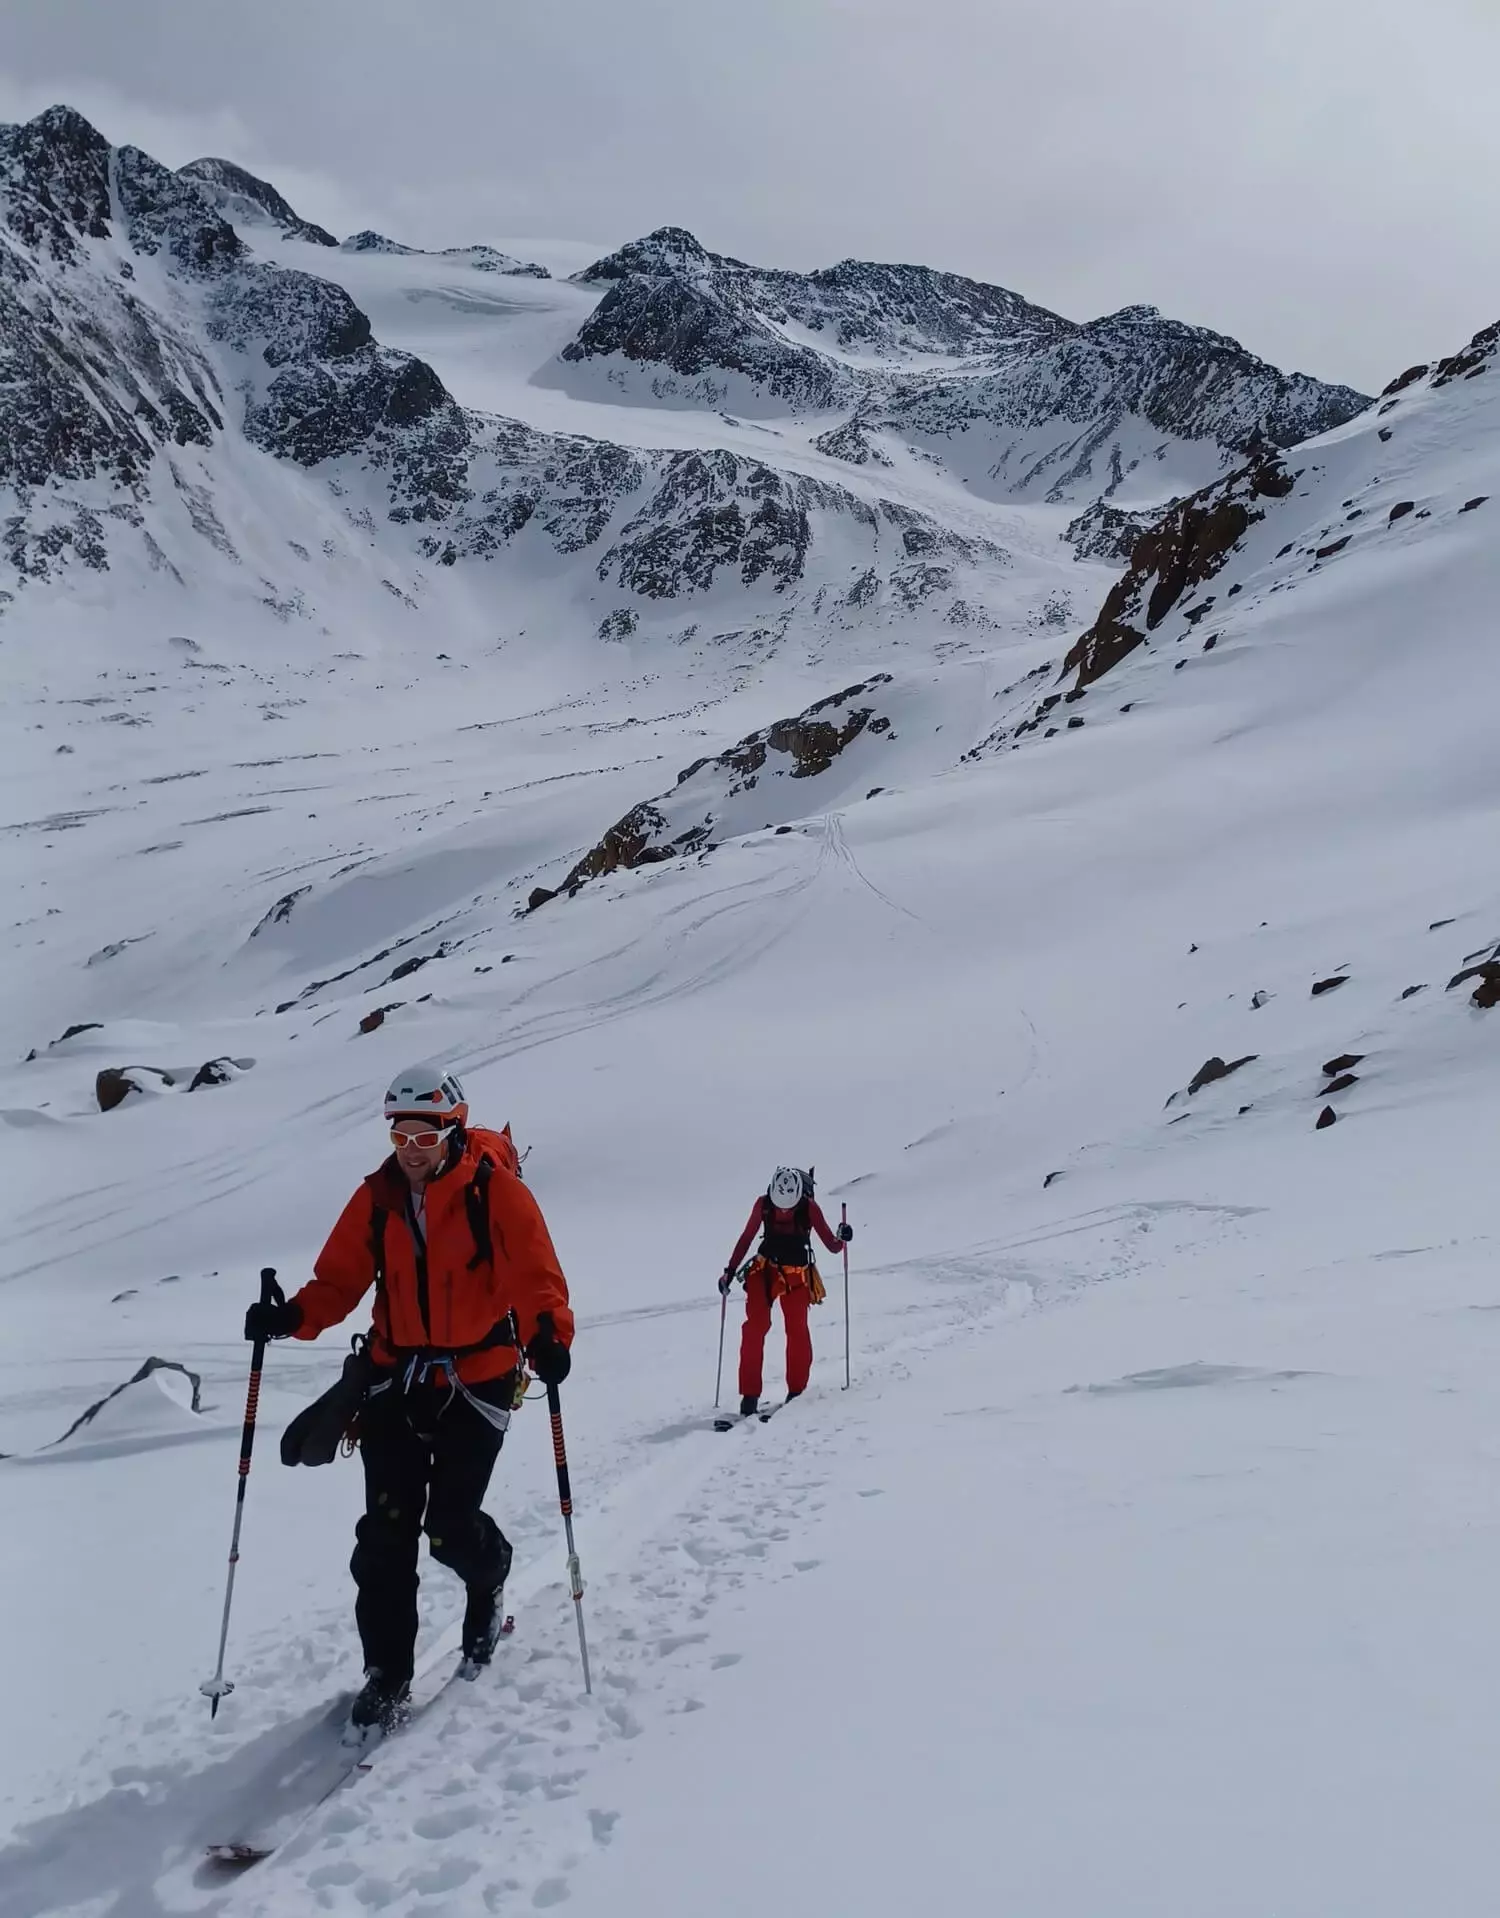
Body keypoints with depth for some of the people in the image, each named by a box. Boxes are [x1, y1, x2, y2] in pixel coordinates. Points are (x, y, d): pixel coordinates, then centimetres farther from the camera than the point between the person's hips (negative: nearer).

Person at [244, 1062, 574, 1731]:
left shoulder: (495, 1190, -13)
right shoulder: (377, 1197, 1)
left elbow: (535, 1275, -19)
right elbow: (340, 1279, 1)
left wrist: (548, 1334, -38)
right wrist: (294, 1317, -18)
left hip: (476, 1379, -4)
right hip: (397, 1376, 4)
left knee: (450, 1526, -3)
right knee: (386, 1528, 0)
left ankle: (488, 1583, 33)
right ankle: (387, 1673, 15)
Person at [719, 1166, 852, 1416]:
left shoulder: (809, 1207, -17)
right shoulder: (763, 1204, -12)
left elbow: (832, 1245, -15)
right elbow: (747, 1237, 2)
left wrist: (841, 1239, -37)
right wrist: (730, 1270, 4)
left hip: (797, 1276, -1)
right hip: (765, 1270, 1)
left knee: (797, 1331, -2)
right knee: (755, 1328, -10)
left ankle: (796, 1392, 15)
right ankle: (750, 1395, -5)